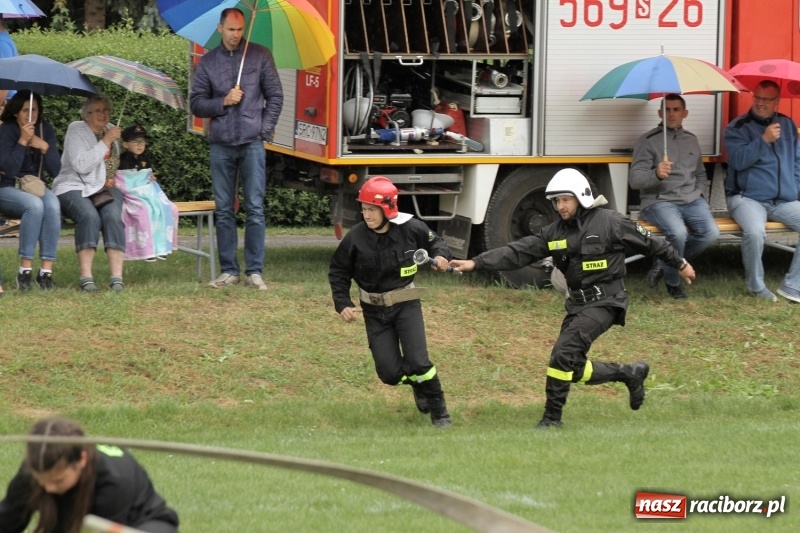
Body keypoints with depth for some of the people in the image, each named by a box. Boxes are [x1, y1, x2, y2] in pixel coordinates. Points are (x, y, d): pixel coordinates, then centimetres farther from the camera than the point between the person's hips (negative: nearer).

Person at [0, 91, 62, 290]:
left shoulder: (45, 130, 4)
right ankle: (25, 270, -32)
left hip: (36, 187, 4)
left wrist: (45, 147, -14)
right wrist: (22, 141, -24)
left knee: (52, 205, -31)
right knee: (34, 205, -36)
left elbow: (56, 170, 1)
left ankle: (46, 271, -32)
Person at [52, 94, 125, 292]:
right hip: (74, 187, -4)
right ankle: (86, 276, -38)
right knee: (89, 216, -35)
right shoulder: (76, 130, -3)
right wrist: (106, 141, -17)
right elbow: (81, 165, -18)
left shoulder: (111, 130, 16)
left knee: (112, 216, -28)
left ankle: (117, 277, -36)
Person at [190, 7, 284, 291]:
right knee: (224, 211, 3)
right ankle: (228, 270, 8)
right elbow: (196, 103, 7)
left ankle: (254, 271, -3)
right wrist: (223, 102, -8)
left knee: (255, 208, -5)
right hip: (221, 145, 2)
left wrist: (265, 130, -2)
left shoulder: (260, 56, 5)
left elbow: (275, 96, 6)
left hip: (252, 143, -2)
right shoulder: (208, 62, 9)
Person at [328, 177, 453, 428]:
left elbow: (434, 242, 7)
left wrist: (440, 256, -14)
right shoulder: (355, 238, -14)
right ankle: (416, 383, 32)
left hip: (406, 304, -1)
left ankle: (439, 411, 8)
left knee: (418, 362, -14)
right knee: (389, 372, -3)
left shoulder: (411, 228, -14)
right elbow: (338, 271, 1)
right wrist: (343, 304, -8)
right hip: (374, 310, 1)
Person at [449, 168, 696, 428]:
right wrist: (475, 263, -10)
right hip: (577, 304, 7)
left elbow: (650, 243, 3)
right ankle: (630, 373, 24)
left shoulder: (608, 222, -8)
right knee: (574, 368, 3)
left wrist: (680, 264, 13)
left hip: (604, 302, -7)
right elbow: (518, 252, 1)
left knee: (564, 352, -20)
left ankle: (552, 417, -12)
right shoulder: (555, 232, 6)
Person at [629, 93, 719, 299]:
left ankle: (664, 264, -3)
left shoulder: (691, 140, 19)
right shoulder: (648, 141, 0)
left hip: (692, 200, 5)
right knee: (678, 233, -35)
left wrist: (701, 195, 12)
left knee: (711, 233, -24)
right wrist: (656, 174, -28)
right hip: (660, 201, -5)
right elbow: (634, 179, -8)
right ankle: (672, 282, -8)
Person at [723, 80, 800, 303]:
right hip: (748, 198, -5)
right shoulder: (737, 127, -1)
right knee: (755, 232, -36)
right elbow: (738, 161, -15)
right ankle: (756, 286, -12)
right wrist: (764, 140, -22)